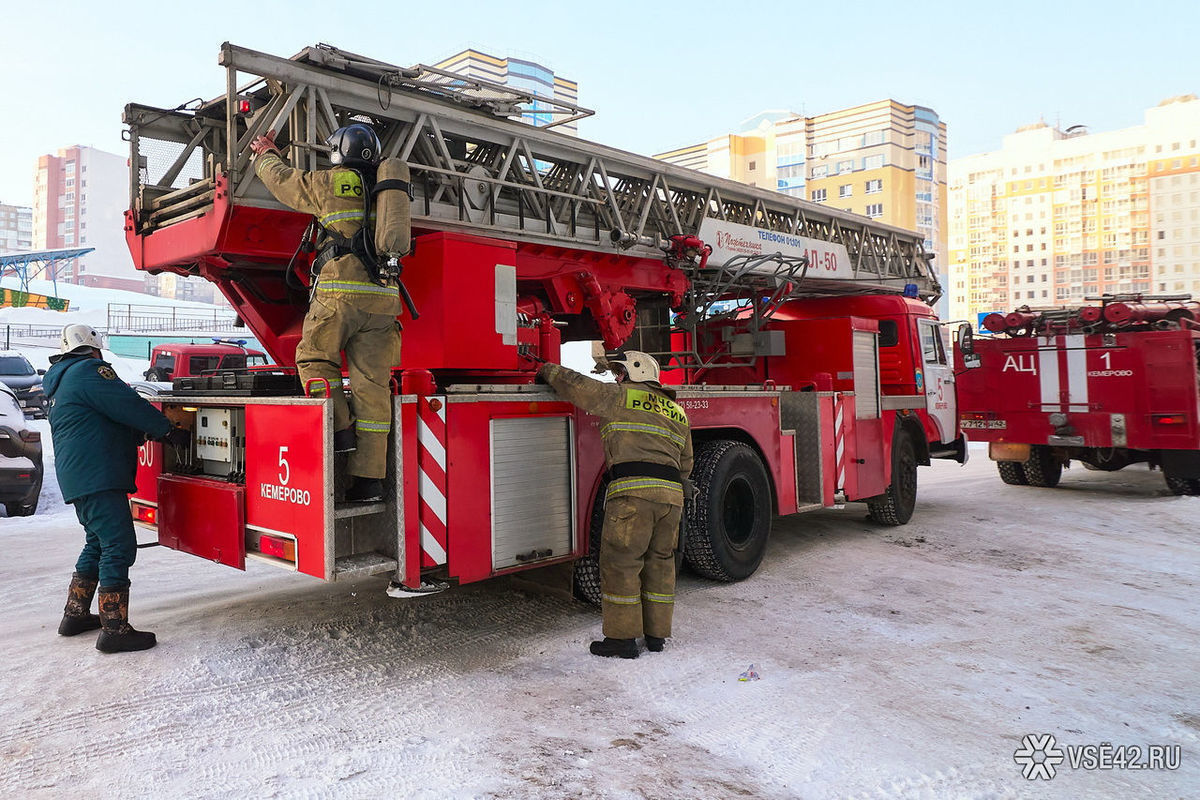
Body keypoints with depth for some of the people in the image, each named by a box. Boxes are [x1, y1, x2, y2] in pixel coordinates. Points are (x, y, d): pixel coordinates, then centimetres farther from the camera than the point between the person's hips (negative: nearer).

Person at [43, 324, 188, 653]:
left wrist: (145, 432, 19)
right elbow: (128, 406, -14)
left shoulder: (59, 385, 25)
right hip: (98, 477, -11)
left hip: (76, 476, 11)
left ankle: (75, 614, 27)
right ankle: (115, 629, -11)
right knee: (118, 547, -11)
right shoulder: (89, 370, -8)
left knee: (98, 545, 21)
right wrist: (167, 430, -4)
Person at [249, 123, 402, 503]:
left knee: (314, 358, 16)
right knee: (373, 384, 2)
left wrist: (265, 153, 44)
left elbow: (282, 179, 21)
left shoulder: (330, 182, 5)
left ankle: (338, 429, 0)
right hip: (384, 296, 5)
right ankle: (369, 478, 2)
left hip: (340, 290, -5)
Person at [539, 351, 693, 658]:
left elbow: (577, 386, 7)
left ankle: (623, 638, 1)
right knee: (660, 562, 14)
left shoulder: (621, 397, 5)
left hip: (632, 491, -7)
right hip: (672, 495, 7)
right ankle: (656, 635, 21)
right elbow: (685, 464, 27)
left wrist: (549, 371, 23)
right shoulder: (677, 412, 24)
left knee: (620, 563, -1)